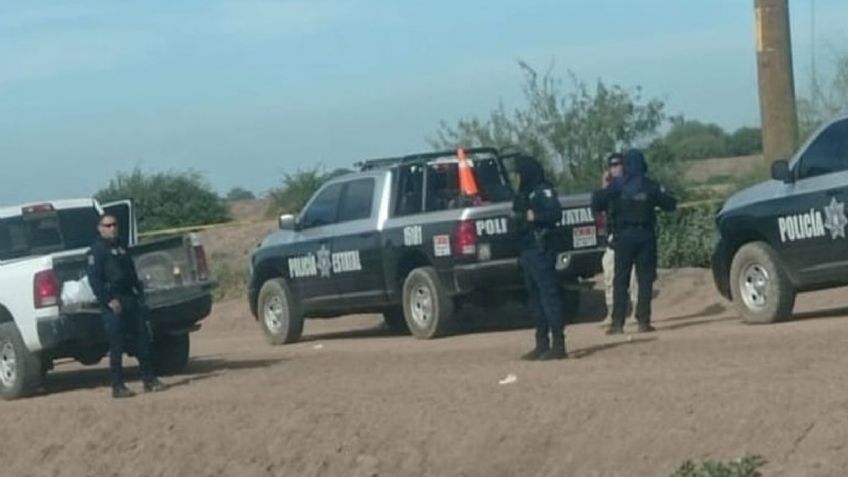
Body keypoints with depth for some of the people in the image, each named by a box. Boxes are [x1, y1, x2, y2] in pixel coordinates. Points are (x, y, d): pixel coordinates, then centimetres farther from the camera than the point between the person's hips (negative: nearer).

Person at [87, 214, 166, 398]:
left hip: (131, 299, 7)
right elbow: (94, 279, -13)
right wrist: (109, 300, -21)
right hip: (113, 303, -7)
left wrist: (139, 293, 15)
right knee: (116, 345, -6)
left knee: (143, 338, 6)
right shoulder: (97, 250, -5)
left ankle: (149, 379, 13)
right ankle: (118, 387, -2)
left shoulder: (121, 247, 19)